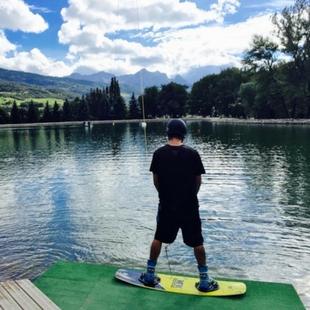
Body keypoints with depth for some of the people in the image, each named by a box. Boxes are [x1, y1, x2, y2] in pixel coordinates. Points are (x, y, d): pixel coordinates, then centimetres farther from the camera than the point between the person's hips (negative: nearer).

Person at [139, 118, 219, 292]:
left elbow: (156, 181, 2)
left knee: (158, 239, 17)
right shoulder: (192, 153, -9)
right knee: (197, 242, 12)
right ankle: (204, 280, 21)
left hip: (166, 205, 2)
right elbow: (198, 181, -3)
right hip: (189, 206, -1)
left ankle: (150, 275, 27)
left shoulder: (159, 153, -5)